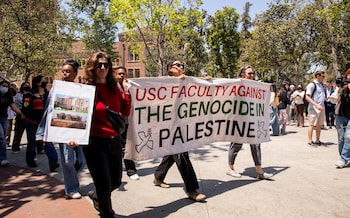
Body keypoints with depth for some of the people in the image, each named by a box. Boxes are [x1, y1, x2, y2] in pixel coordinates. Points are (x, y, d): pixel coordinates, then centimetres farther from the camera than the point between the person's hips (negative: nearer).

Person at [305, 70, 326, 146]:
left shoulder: (321, 84, 16)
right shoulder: (312, 85, -10)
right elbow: (307, 97, -17)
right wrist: (316, 105, -24)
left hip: (321, 108, 8)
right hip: (314, 108, -8)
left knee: (319, 125, 12)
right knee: (312, 124, -3)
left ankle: (317, 140, 21)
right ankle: (310, 141, 4)